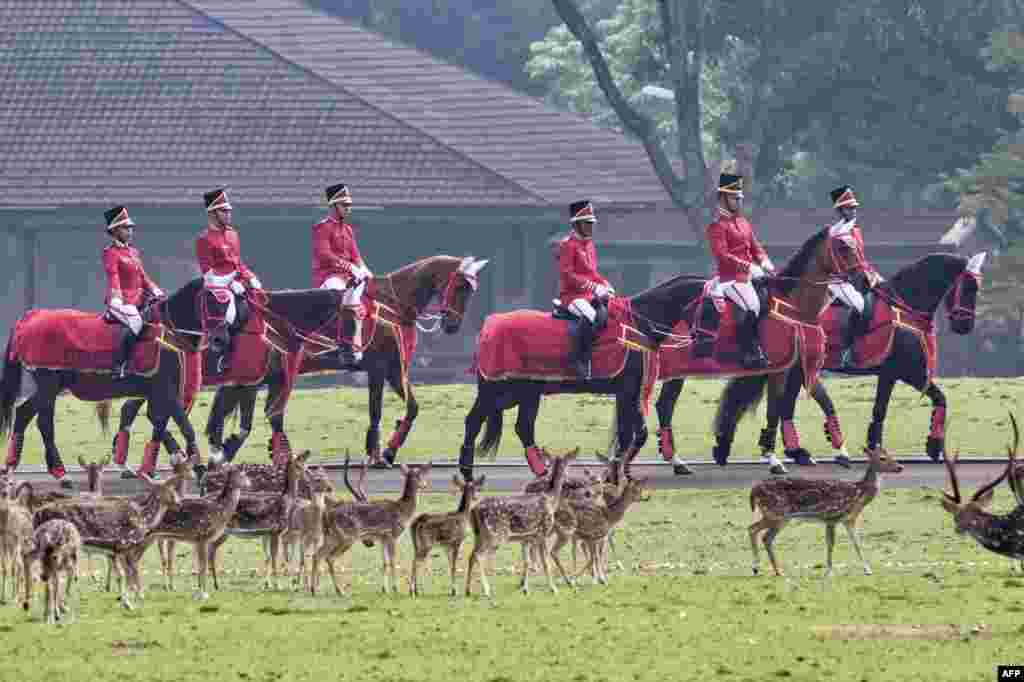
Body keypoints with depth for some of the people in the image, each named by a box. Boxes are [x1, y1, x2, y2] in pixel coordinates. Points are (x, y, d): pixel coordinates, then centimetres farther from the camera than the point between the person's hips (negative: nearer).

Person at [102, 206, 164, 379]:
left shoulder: (133, 251, 19)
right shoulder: (111, 253, -5)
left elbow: (142, 276, 21)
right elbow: (113, 276, -17)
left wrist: (155, 291, 8)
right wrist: (116, 300, -30)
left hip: (138, 299, 9)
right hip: (122, 300, -9)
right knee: (133, 324, -31)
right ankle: (118, 369, -30)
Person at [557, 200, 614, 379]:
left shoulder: (589, 245, 19)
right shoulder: (567, 245, -7)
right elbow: (567, 274, -15)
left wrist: (605, 285, 3)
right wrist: (594, 288, -20)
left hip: (591, 295, 9)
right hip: (572, 295, -9)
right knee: (591, 316, -34)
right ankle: (579, 359, -30)